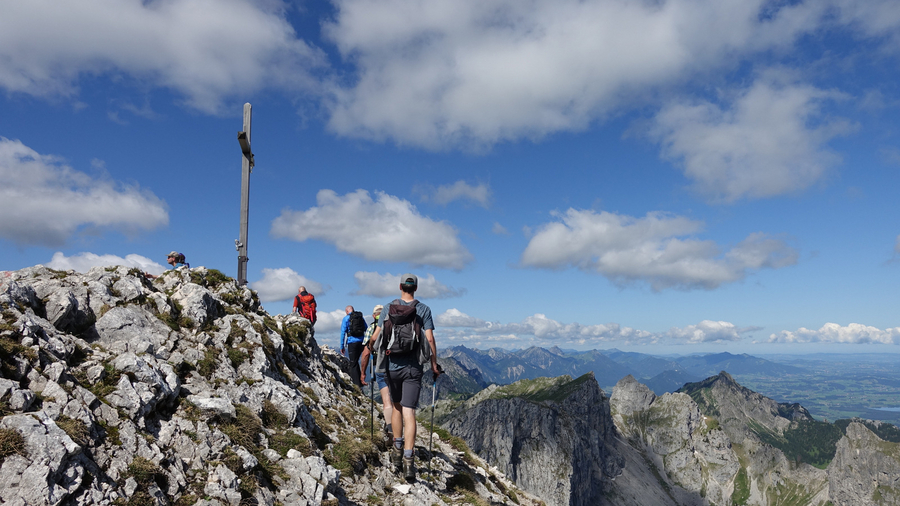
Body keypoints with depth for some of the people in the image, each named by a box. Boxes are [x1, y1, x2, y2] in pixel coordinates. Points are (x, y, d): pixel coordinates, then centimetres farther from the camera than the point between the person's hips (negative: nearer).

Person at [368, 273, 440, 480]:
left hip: (392, 365, 2)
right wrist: (434, 364, 3)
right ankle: (408, 459, -11)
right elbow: (430, 339, -7)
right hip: (413, 367, -1)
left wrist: (372, 342, 25)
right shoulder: (423, 309, -1)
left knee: (396, 406, 21)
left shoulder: (389, 307, 1)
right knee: (409, 412, -3)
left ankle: (397, 450, 28)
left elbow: (375, 337, 2)